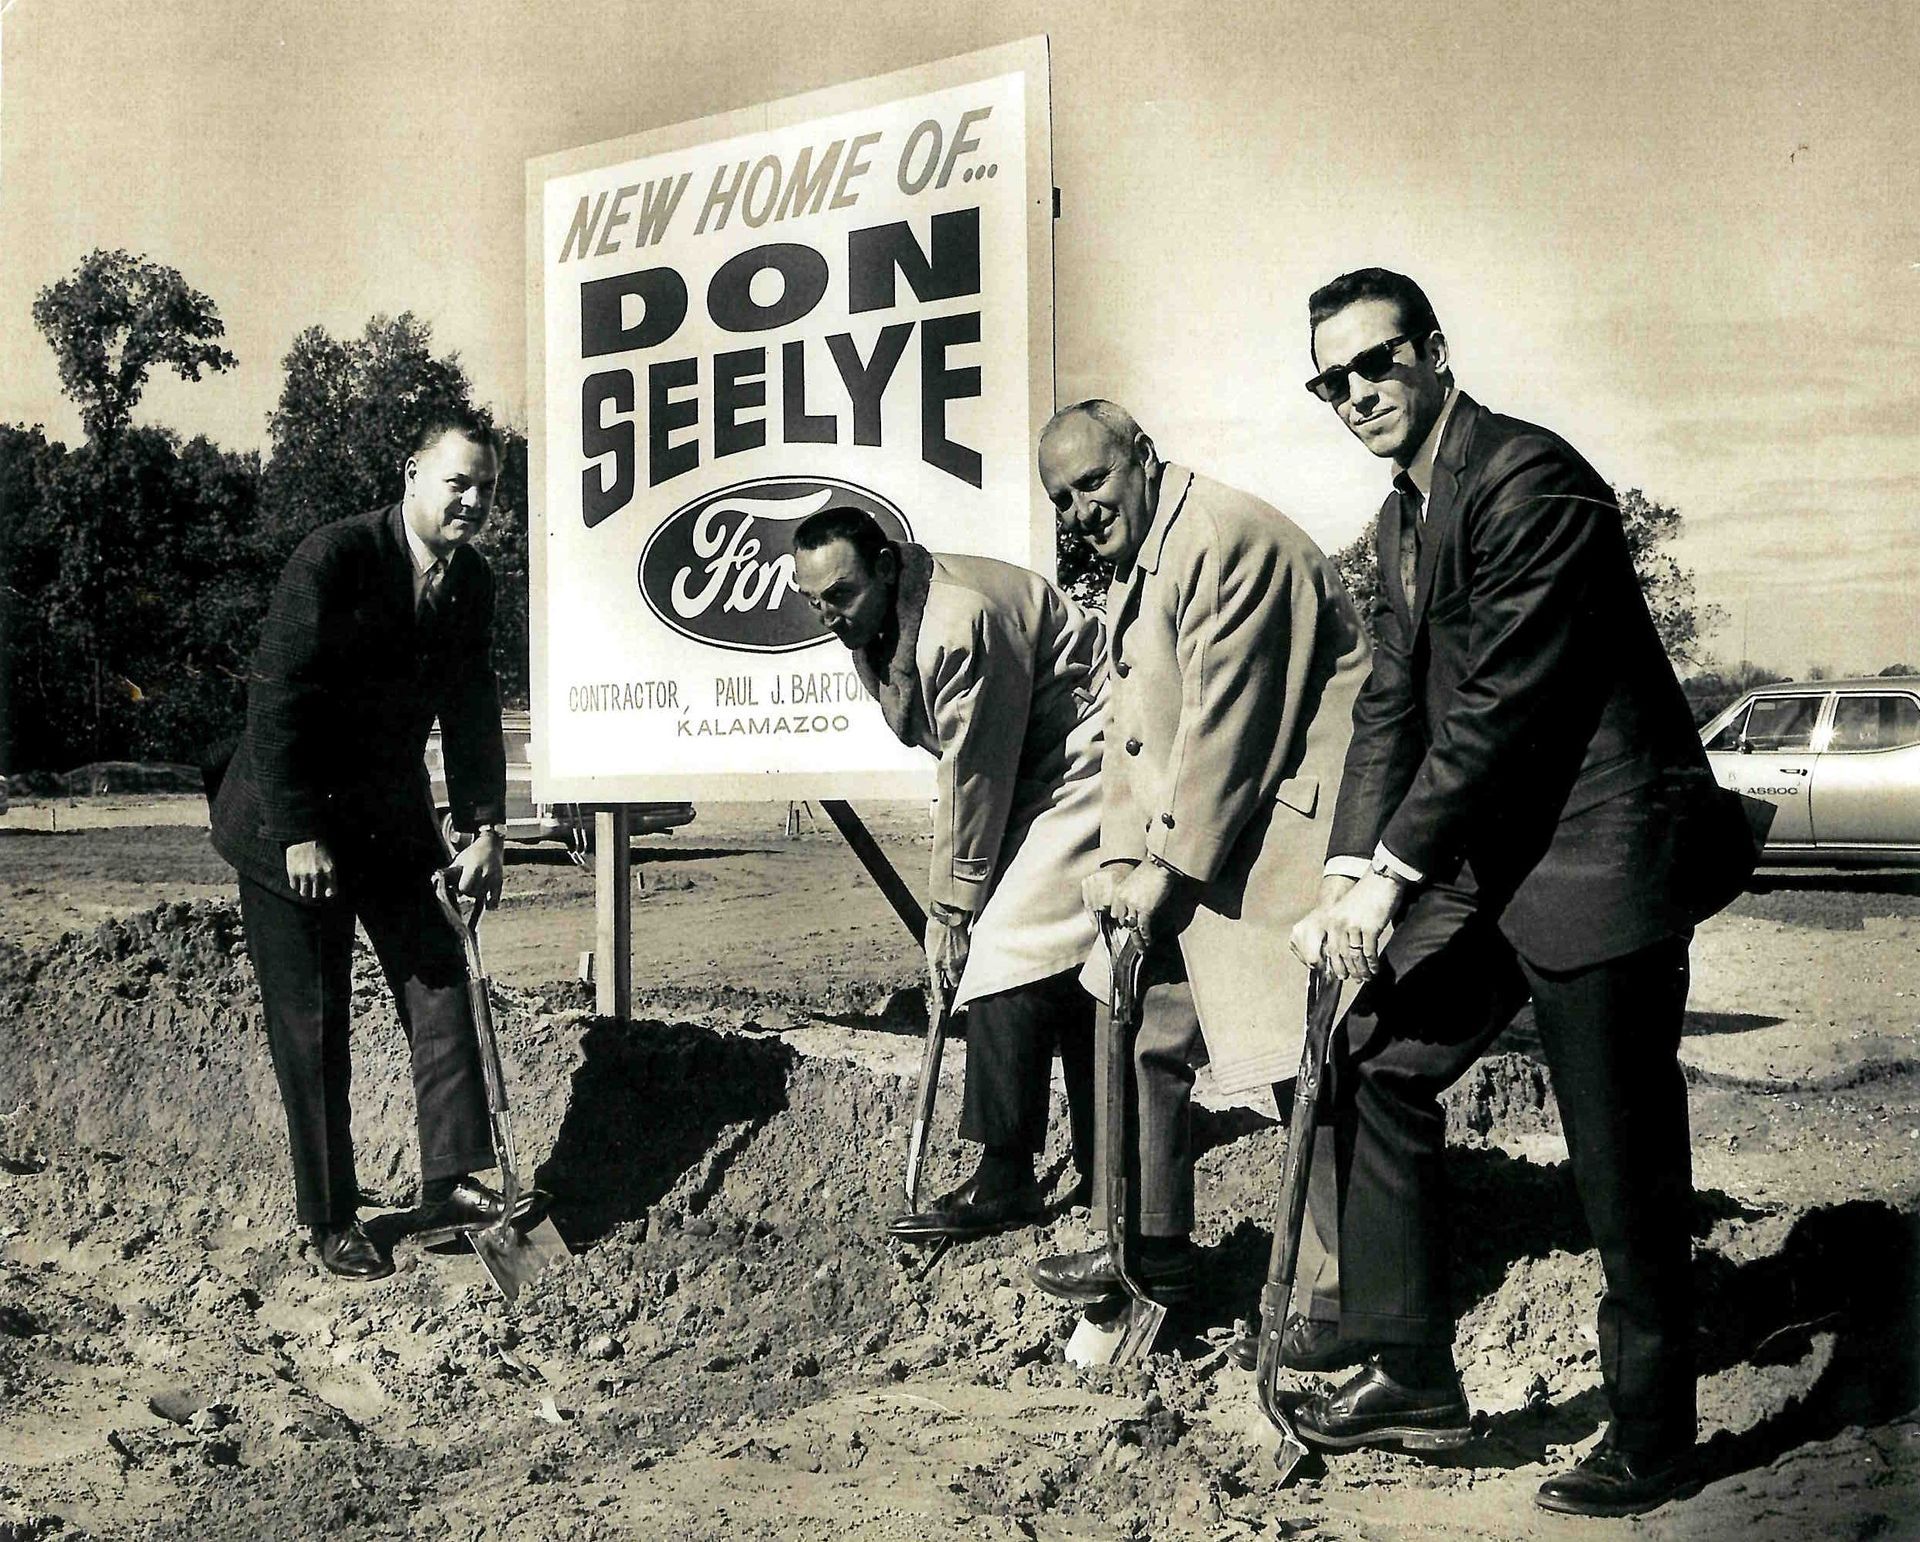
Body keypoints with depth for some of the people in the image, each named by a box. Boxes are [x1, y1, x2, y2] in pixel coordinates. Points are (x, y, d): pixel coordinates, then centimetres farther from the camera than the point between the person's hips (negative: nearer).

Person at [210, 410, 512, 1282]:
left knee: (440, 988, -1)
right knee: (310, 1029, 2)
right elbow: (276, 700, -21)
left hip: (392, 820, 6)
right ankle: (330, 1219, 13)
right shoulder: (333, 557, -19)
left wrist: (484, 829, 0)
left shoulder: (472, 581, 1)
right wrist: (301, 836, -22)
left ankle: (450, 1182, 5)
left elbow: (471, 712, 7)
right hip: (291, 824, -6)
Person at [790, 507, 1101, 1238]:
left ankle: (1004, 1182, -8)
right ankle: (1104, 1161, 26)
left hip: (1086, 761, -10)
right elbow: (922, 733, 6)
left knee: (1011, 958, -14)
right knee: (1070, 959, 14)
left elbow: (975, 780, -24)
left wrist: (952, 908, -15)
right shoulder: (877, 628, 2)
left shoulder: (960, 622, -29)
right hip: (1040, 769, 10)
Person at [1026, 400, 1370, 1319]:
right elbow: (1130, 724, 14)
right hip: (1187, 851, 11)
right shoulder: (1130, 570, 16)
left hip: (1286, 838, -10)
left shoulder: (1227, 538, -17)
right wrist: (1122, 858, 2)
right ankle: (1151, 1248, 31)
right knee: (1142, 1028, 16)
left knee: (1311, 1069, -6)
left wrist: (1173, 868, -16)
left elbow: (1226, 726, -20)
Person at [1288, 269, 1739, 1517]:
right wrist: (1352, 875, 0)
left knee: (1623, 1159, 0)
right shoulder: (1402, 518, 13)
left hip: (1599, 854, -9)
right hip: (1490, 855, 9)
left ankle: (1654, 1439, 18)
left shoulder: (1530, 481, -16)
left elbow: (1502, 709, -20)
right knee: (1379, 1065, 9)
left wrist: (1392, 871, -16)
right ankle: (1415, 1377, 20)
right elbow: (1391, 708, 10)